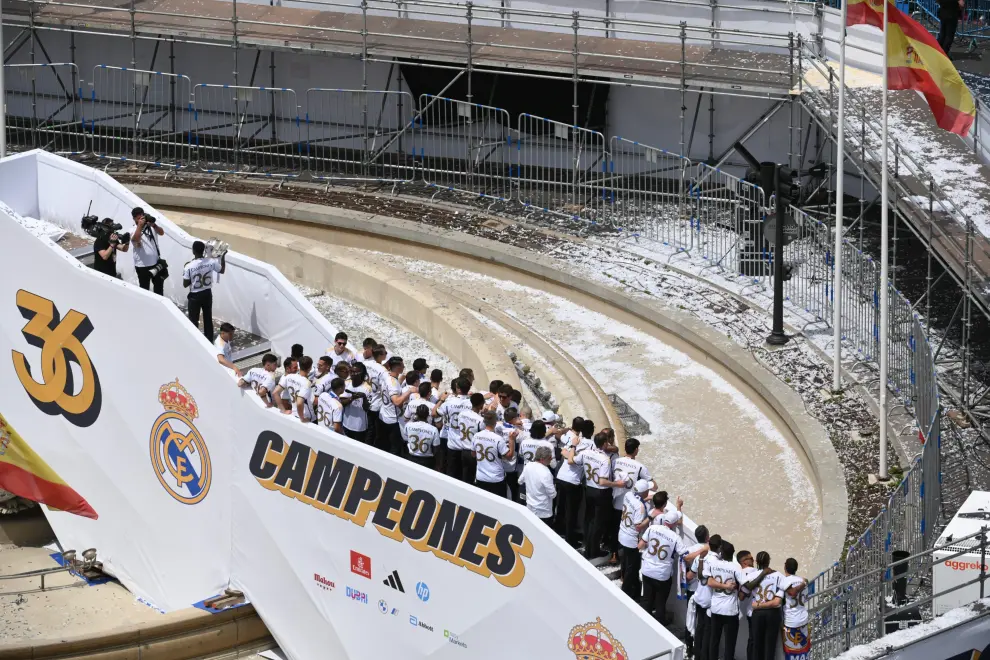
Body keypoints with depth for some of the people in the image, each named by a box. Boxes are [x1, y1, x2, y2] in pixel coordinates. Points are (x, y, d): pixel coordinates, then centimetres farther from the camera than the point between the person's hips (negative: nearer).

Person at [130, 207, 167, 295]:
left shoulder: (151, 225, 1)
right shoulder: (133, 230, -10)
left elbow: (161, 233, -14)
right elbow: (135, 240, -30)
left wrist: (154, 225, -32)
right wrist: (140, 225, -36)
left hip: (156, 262, 4)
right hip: (142, 265, -4)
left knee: (159, 287, 18)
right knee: (144, 289, 5)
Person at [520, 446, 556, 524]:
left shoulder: (528, 466, -5)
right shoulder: (545, 473, -28)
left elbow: (521, 480, 13)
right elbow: (552, 494, -21)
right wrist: (555, 492, 2)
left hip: (530, 508, 8)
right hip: (544, 512, -8)